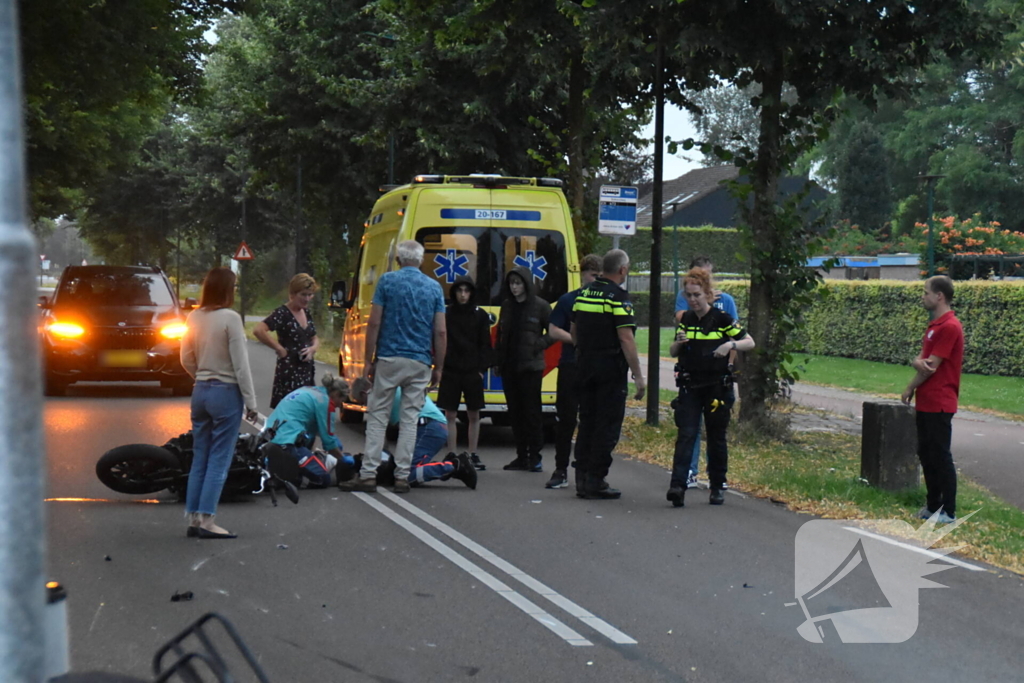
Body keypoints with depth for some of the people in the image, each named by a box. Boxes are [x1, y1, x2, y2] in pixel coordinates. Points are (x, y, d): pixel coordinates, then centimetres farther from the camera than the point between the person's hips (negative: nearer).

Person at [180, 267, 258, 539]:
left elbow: (186, 359, 13)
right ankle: (206, 520, -3)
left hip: (200, 392, 7)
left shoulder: (194, 318, 6)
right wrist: (250, 401, -8)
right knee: (219, 460, -2)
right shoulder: (230, 318, -14)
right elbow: (240, 364, -13)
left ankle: (193, 519, 13)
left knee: (199, 458, 12)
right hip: (226, 393, -6)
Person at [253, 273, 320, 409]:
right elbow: (258, 330, -24)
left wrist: (313, 348, -1)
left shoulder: (306, 313, 12)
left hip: (307, 371, 8)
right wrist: (280, 349, -18)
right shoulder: (282, 313, -11)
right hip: (289, 371, -8)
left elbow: (315, 338, 22)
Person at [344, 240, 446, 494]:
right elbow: (440, 332, 2)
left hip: (389, 359, -2)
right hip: (420, 363, 2)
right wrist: (438, 367, 9)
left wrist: (368, 360, 1)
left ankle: (369, 474, 0)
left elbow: (374, 323, -5)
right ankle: (402, 476, 5)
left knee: (377, 417, 4)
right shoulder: (434, 287, 5)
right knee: (410, 420, 6)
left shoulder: (387, 281, -2)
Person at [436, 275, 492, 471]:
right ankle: (451, 455, 9)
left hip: (473, 372, 1)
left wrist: (482, 369, -4)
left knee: (474, 415, 5)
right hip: (450, 372, 0)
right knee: (450, 415, 2)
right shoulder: (445, 314, 2)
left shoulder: (480, 315, 4)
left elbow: (485, 345, 5)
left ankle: (473, 455, 14)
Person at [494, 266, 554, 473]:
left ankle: (535, 456, 3)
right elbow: (500, 334, 16)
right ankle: (521, 456, 14)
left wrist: (539, 345, -13)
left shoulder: (540, 306, -4)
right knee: (515, 411, 8)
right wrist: (498, 361, 9)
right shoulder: (507, 305, 11)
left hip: (530, 367, -5)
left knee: (531, 411, -3)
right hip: (509, 367, 5)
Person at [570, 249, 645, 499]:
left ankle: (582, 479, 15)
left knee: (587, 422, 13)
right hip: (611, 367, -7)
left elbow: (573, 331, 17)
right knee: (607, 425, -1)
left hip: (585, 365, 7)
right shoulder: (618, 296, -13)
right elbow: (626, 339, -18)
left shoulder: (583, 293, 9)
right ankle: (595, 481, 0)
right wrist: (638, 376, -15)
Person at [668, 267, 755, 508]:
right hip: (690, 387, 2)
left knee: (716, 438, 8)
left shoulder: (722, 319, -6)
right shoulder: (685, 320, 6)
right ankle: (678, 485, -19)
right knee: (686, 435, -9)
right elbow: (673, 353, 13)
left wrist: (730, 345, -22)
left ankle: (717, 487, 20)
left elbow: (750, 342, -2)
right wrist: (679, 343, -10)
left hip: (718, 386, -2)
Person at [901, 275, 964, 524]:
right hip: (925, 403, 10)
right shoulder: (934, 326, 15)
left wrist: (910, 388, -5)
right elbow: (921, 360, 12)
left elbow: (931, 366, -17)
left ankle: (948, 512, 3)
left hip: (939, 405, -10)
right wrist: (917, 362, -13)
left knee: (940, 457, -4)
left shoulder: (950, 327, -17)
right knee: (926, 454, 14)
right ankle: (933, 505, 23)